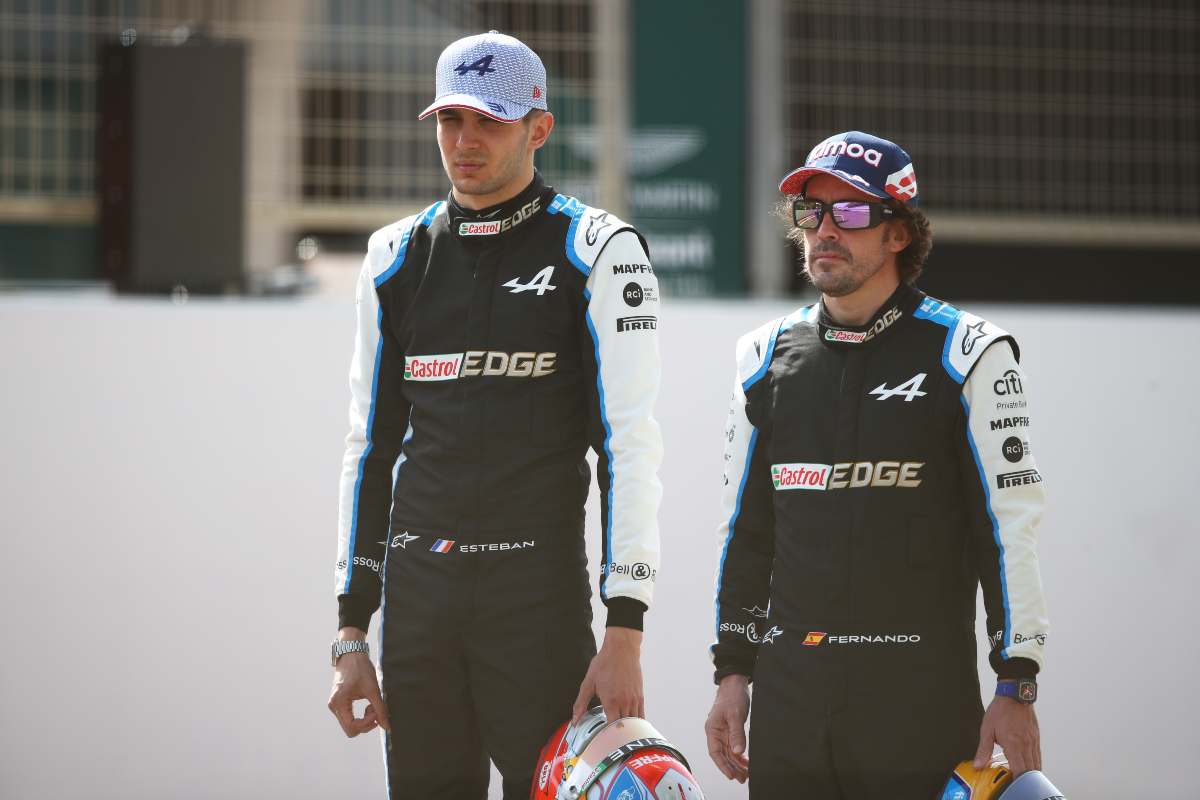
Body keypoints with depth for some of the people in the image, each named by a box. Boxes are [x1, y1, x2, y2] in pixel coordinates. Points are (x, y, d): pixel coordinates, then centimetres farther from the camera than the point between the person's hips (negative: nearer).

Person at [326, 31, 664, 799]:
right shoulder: (399, 257, 13)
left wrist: (625, 634, -15)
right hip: (417, 588, 4)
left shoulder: (595, 251, -2)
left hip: (539, 590, -4)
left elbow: (630, 446, -8)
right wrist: (352, 629, 11)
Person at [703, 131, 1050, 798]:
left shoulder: (967, 356, -3)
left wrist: (1016, 690, -9)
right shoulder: (769, 359, 12)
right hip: (789, 705, 4)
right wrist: (733, 674, 13)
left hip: (924, 698, -4)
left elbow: (1013, 528, -5)